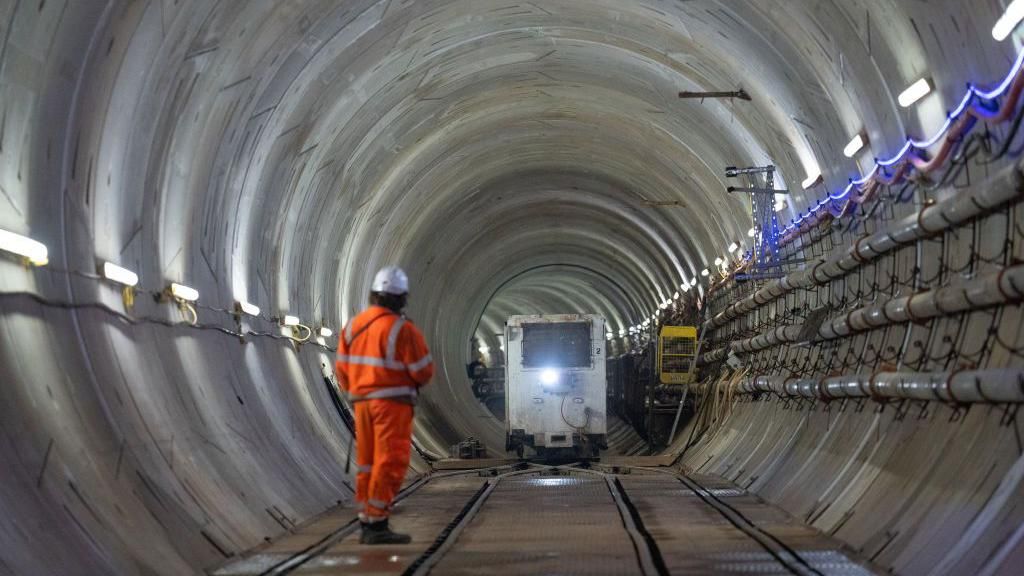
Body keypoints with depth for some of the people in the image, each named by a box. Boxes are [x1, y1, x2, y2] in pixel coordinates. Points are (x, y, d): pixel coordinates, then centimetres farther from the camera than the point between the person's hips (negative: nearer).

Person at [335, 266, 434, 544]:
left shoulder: (353, 325, 6)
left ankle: (367, 524, 17)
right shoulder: (403, 329, -14)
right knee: (390, 464, -5)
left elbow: (342, 367, 11)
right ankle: (377, 525, -7)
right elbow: (424, 371, -11)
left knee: (369, 463, 13)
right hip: (393, 402, -7)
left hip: (363, 402, 7)